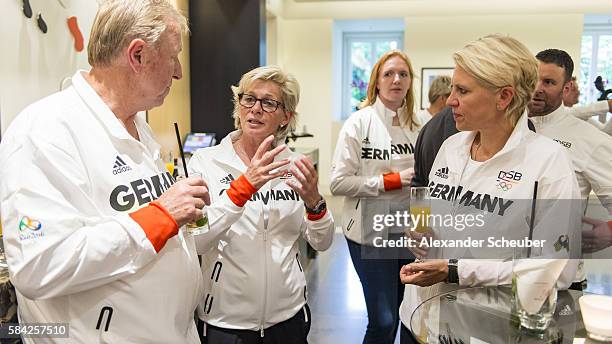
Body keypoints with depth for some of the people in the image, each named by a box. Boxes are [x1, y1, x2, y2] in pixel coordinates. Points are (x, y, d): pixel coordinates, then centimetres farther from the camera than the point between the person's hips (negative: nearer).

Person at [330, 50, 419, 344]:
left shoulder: (416, 126, 7)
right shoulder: (359, 123, -9)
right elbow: (338, 183, -15)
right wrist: (393, 181, -17)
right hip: (370, 232, -5)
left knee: (399, 315, 15)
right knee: (383, 320, -1)